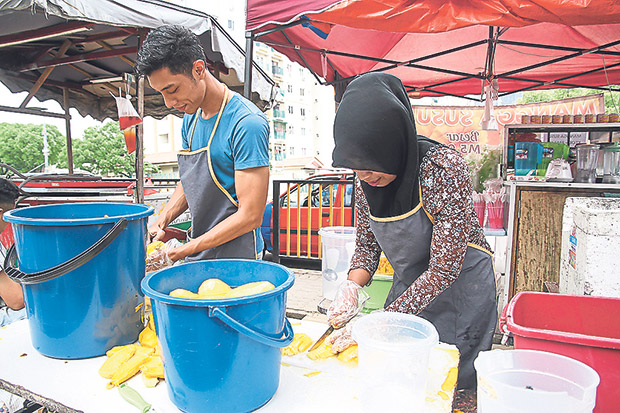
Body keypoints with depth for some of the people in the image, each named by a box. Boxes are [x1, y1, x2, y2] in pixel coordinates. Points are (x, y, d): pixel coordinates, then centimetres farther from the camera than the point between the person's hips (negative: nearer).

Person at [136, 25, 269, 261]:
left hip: (234, 260, -7)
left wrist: (183, 251, -18)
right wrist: (161, 222, 2)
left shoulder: (246, 123, -20)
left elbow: (250, 216, -21)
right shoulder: (191, 119, 6)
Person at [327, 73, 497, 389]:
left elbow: (445, 268, -26)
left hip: (459, 293, -5)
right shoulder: (365, 180, -11)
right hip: (408, 290, 5)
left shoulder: (445, 168, -28)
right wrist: (352, 287, -17)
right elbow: (367, 245, 2)